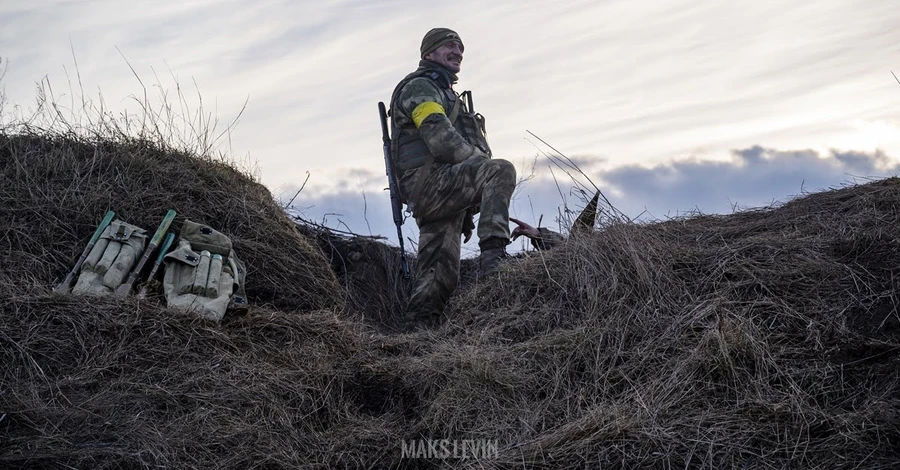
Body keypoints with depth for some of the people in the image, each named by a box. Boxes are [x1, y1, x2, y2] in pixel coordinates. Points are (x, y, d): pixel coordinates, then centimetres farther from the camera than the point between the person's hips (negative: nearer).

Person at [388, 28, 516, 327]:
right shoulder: (419, 87, 2)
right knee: (500, 171, -29)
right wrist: (484, 161, -11)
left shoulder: (445, 94, 34)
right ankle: (492, 256, -38)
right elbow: (441, 140, -15)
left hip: (437, 197, 10)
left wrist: (469, 211, 23)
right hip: (428, 182, -10)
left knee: (441, 278, 2)